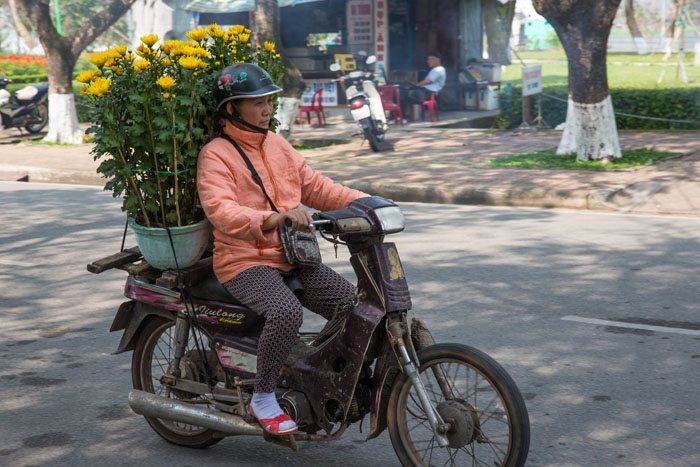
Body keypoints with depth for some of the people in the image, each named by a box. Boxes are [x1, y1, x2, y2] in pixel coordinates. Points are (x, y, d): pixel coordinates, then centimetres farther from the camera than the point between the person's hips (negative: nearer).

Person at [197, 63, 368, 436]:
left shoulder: (277, 144, 15)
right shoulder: (215, 155, -8)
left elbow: (315, 186, 19)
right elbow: (221, 211, -24)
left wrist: (364, 202, 4)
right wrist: (274, 219, -40)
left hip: (292, 258, 7)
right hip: (244, 262, -7)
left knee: (354, 304, -10)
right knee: (286, 311, -34)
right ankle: (262, 398, -14)